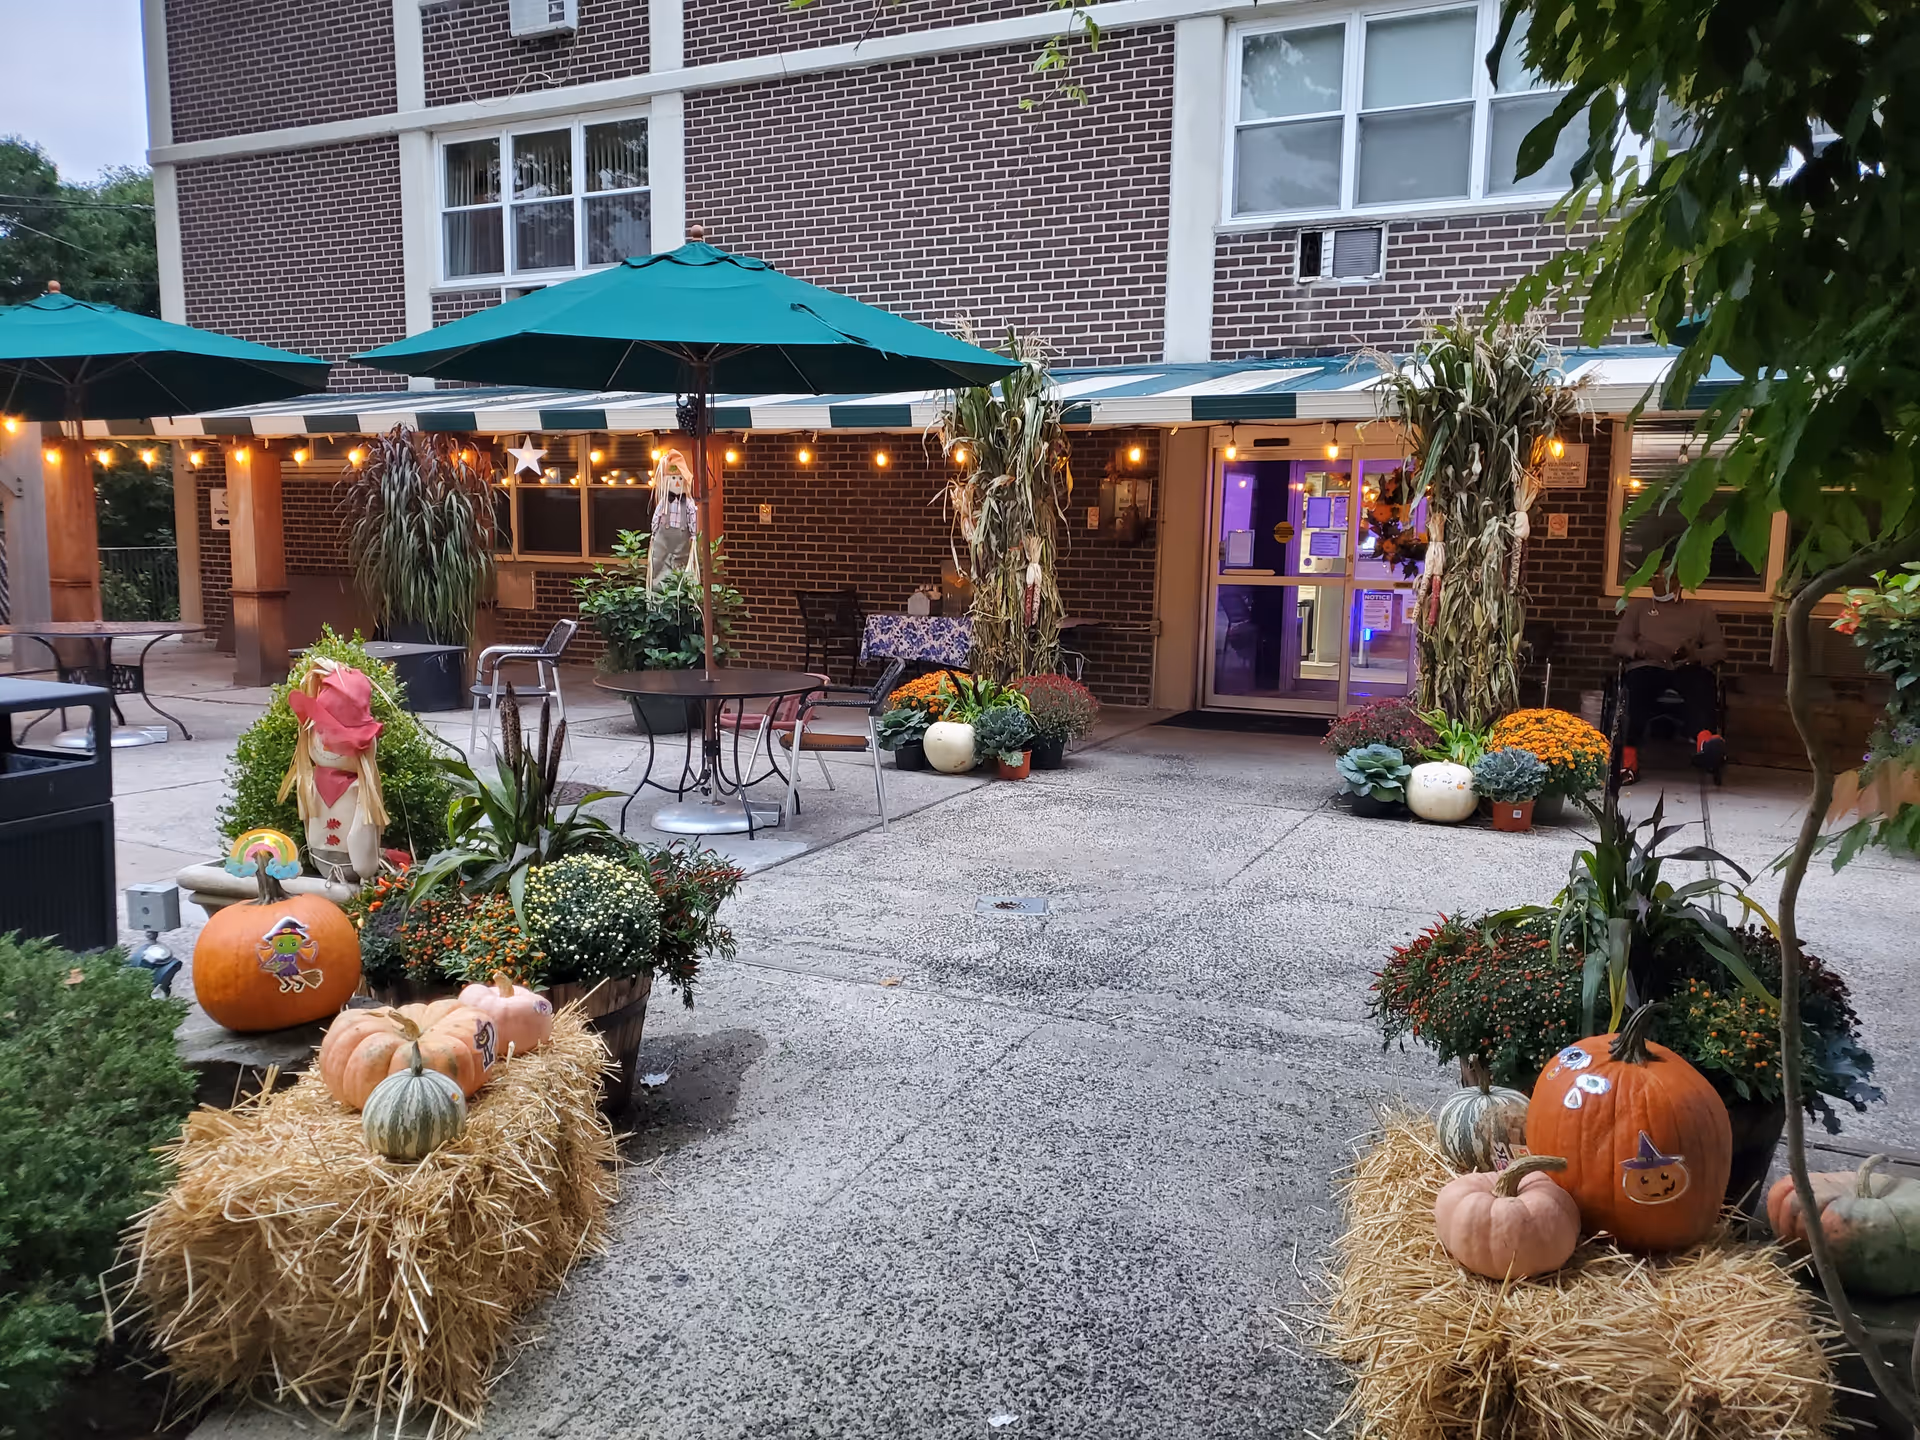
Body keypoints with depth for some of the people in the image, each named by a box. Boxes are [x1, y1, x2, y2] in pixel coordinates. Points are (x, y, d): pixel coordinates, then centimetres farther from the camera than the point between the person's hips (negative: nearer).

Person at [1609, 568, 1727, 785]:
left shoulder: (1701, 611, 28)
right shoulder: (1638, 607, 28)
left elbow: (1719, 648, 16)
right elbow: (1619, 642, 14)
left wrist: (1696, 655, -8)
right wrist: (1641, 650, -10)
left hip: (1688, 667, 0)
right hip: (1648, 666, 0)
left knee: (1701, 684, -38)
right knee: (1636, 687, -39)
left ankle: (1704, 739, -68)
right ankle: (1629, 754, -48)